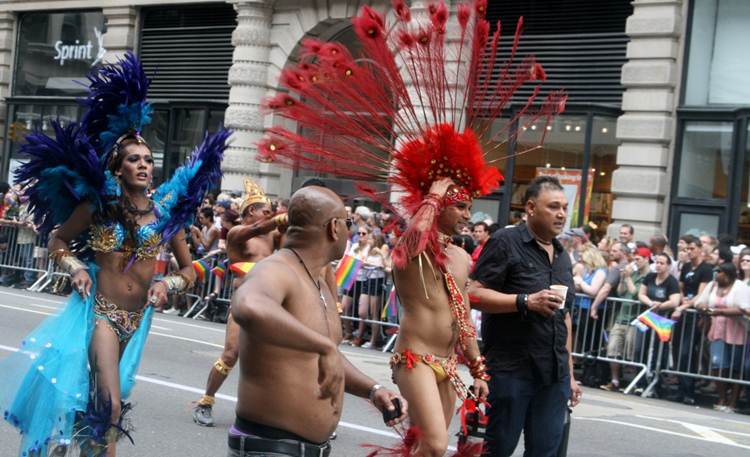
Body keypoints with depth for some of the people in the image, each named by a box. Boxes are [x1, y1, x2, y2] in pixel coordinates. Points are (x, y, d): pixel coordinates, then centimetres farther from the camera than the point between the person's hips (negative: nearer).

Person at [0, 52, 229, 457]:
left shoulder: (166, 212, -1)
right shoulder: (98, 204, -7)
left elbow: (189, 270, 7)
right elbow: (57, 240, 7)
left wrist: (167, 284, -12)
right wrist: (75, 268, -10)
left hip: (136, 319, 4)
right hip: (99, 311, -4)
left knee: (97, 404, 20)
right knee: (110, 407, -17)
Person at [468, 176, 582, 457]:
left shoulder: (562, 256, 15)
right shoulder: (505, 243, -7)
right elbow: (473, 294, -14)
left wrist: (569, 372, 18)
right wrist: (526, 301, -23)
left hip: (554, 373, 6)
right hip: (511, 370, -6)